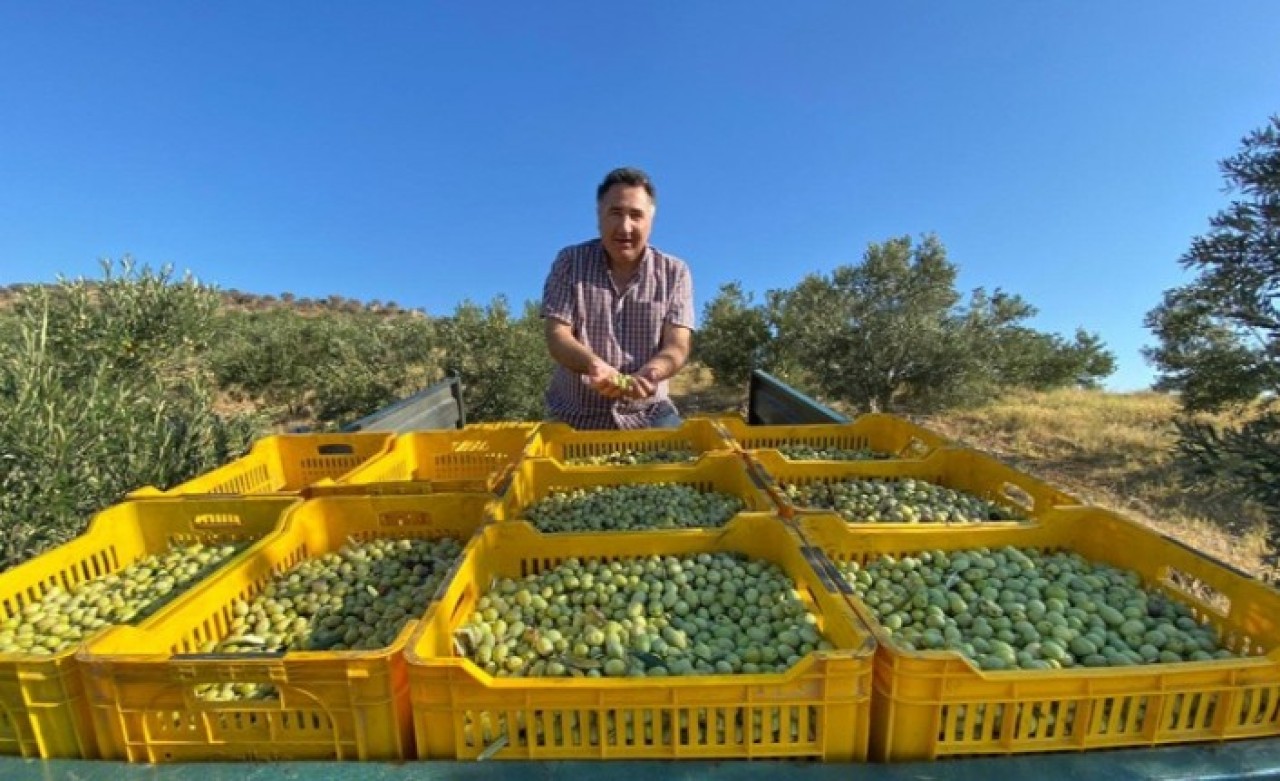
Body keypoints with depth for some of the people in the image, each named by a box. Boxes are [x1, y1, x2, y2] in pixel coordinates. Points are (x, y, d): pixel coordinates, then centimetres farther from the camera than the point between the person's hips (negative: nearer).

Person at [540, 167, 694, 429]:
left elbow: (677, 347, -8)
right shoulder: (569, 262, 1)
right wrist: (594, 365, -28)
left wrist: (644, 375, -30)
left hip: (648, 415, 0)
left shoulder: (674, 272, 1)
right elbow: (557, 336, -6)